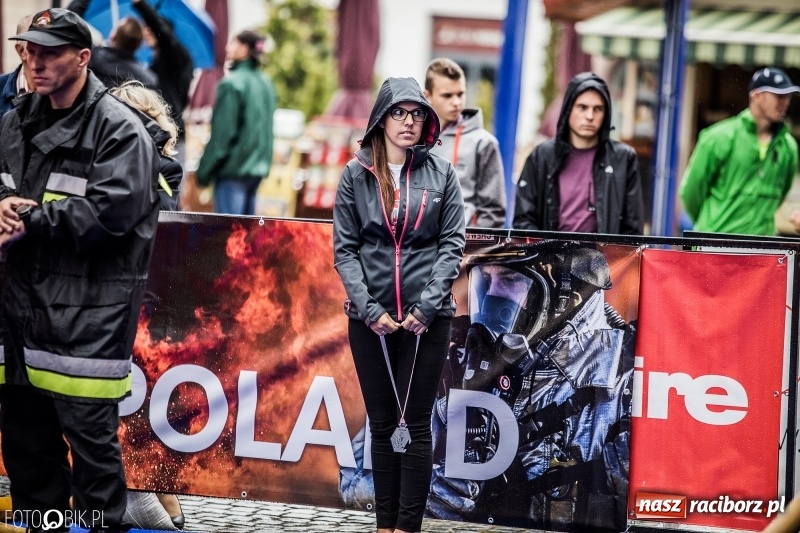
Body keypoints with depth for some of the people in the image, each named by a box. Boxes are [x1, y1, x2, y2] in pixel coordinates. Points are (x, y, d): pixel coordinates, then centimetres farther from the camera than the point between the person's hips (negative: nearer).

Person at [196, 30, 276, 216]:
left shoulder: (232, 84, -14)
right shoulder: (266, 83, 10)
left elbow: (221, 133, -14)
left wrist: (204, 170, -8)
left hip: (234, 167, -8)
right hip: (258, 167, 8)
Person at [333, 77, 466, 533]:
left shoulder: (441, 173, 3)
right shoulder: (356, 175, 4)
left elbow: (452, 243, 0)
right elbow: (344, 248, 2)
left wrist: (427, 305, -11)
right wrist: (368, 308, -10)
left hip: (427, 319, -1)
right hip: (370, 319, 1)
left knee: (415, 425, -2)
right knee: (382, 424, 7)